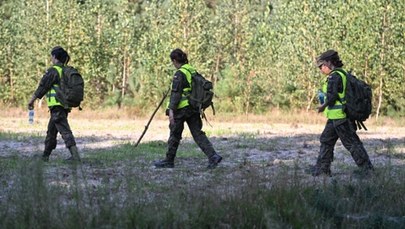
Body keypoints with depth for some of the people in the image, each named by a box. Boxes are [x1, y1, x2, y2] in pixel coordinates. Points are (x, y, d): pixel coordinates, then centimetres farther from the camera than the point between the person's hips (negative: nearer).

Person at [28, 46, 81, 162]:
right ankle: (45, 155, 26)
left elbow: (42, 87, -7)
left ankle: (75, 155, -20)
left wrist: (32, 100, 2)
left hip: (57, 105, -8)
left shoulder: (53, 71, -11)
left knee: (65, 131, -12)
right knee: (51, 131, 18)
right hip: (66, 106, 9)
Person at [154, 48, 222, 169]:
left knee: (175, 135, 6)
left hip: (182, 109, -7)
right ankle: (213, 156, -9)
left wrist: (171, 110, -22)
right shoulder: (193, 71, 11)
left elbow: (176, 93, -19)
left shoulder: (179, 74, -13)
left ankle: (169, 161, 17)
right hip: (194, 108, 7)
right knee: (198, 133, 5)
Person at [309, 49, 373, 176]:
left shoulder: (334, 77, -16)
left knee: (351, 143, -5)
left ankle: (367, 169, -2)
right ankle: (322, 169, 21)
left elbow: (331, 96, -23)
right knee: (326, 140, 16)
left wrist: (324, 105, -5)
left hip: (338, 117, -10)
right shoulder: (344, 74, 13)